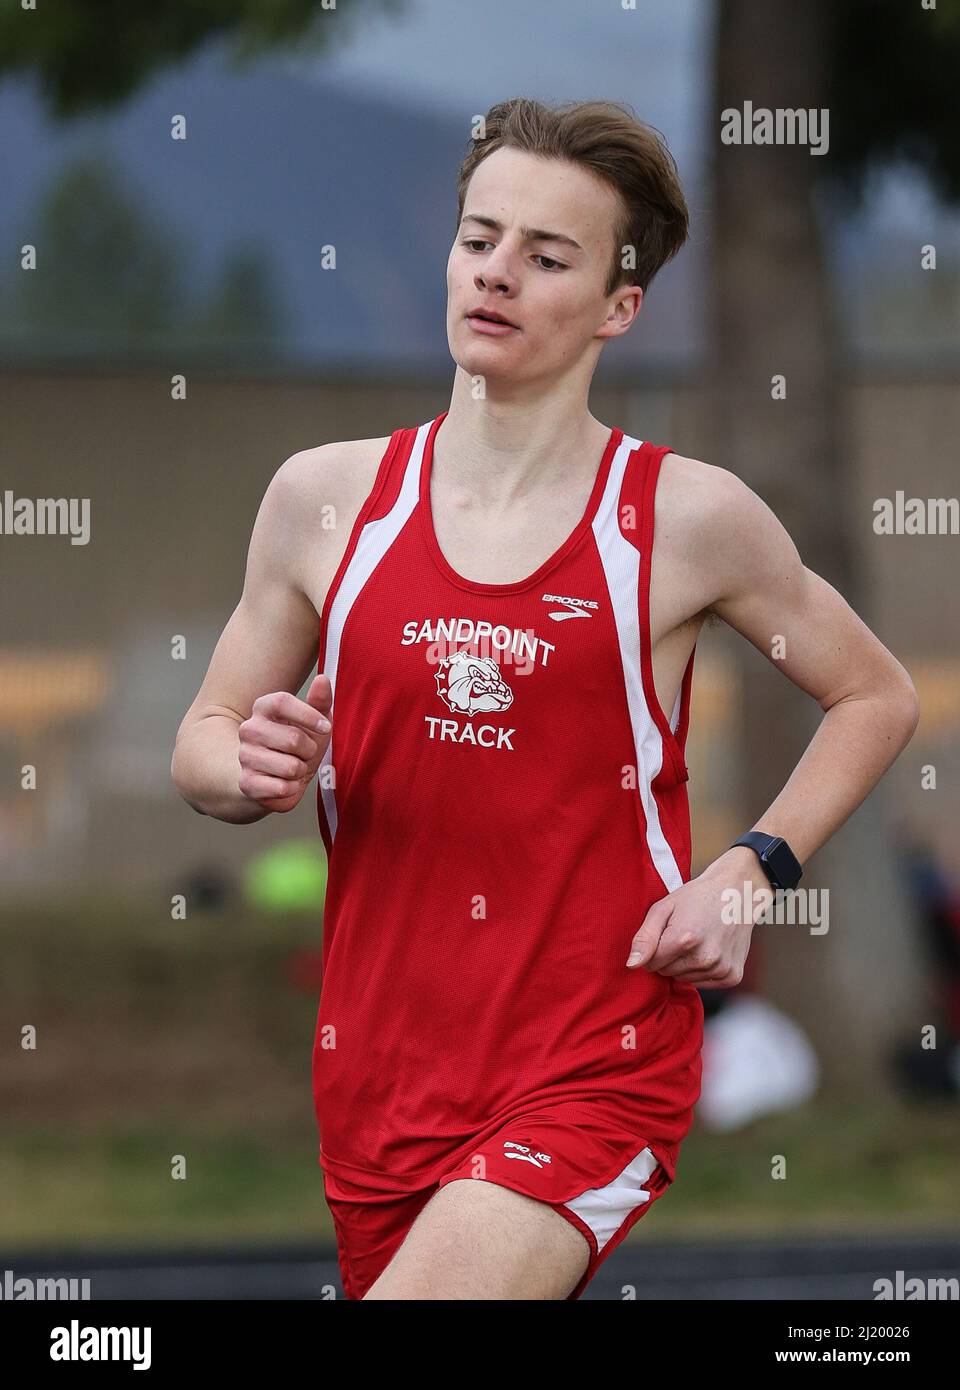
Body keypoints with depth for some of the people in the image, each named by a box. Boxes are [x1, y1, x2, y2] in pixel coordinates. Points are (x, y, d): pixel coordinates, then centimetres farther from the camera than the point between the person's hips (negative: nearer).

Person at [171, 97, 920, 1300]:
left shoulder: (686, 518, -3)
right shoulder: (327, 498, 4)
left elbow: (876, 697, 12)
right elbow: (203, 743, 14)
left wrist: (751, 874, -3)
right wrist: (253, 772, -10)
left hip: (597, 1070, -4)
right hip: (379, 1065, 4)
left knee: (432, 1286, -28)